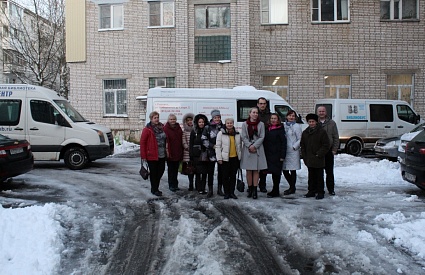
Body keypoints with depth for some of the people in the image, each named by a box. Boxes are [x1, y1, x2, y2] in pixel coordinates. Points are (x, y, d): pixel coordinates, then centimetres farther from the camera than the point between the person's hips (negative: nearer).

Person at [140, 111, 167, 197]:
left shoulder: (162, 127, 7)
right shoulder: (147, 129, -11)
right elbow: (142, 142, -11)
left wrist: (166, 151, 8)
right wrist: (143, 156, -13)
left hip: (162, 155, 6)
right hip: (152, 155, -6)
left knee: (161, 170, 12)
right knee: (153, 172, 5)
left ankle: (155, 187, 31)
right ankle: (154, 189, 20)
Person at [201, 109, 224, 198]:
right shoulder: (207, 127, 0)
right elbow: (204, 140, -2)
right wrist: (212, 146, -11)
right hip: (211, 152, -2)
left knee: (220, 171, 8)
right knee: (210, 171, 2)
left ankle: (219, 189, 19)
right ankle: (210, 190, 10)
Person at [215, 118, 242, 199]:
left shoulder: (237, 134, 7)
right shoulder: (221, 133, -5)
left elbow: (239, 145, 15)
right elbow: (218, 146, -6)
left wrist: (240, 155, 10)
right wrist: (219, 158, -10)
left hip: (235, 158, 3)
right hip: (225, 158, -3)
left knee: (233, 176, 9)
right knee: (225, 176, 3)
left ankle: (232, 192, 17)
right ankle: (226, 193, 13)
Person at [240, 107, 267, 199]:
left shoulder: (261, 124, 5)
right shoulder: (245, 124, 5)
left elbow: (262, 137, -1)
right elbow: (243, 137, 0)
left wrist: (254, 146, -12)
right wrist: (249, 146, -13)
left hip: (257, 149, 0)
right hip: (247, 149, 0)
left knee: (256, 170, 0)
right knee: (249, 170, 3)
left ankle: (254, 190, 3)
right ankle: (250, 189, 12)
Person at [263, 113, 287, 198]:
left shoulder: (280, 129, -4)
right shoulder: (267, 129, 12)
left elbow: (283, 143, -8)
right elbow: (265, 142, 13)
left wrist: (282, 155, -13)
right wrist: (265, 154, 8)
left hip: (277, 155, -5)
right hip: (269, 154, 5)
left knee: (276, 172, -3)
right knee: (274, 172, 10)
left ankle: (275, 191, 4)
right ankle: (276, 191, 19)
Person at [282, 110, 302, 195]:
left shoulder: (297, 126, -3)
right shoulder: (284, 125, 10)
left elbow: (300, 139, -5)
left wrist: (294, 147, -11)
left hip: (293, 152, -5)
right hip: (284, 151, 5)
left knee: (292, 170, 2)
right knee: (285, 171, 8)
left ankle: (292, 188, 14)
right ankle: (292, 186, 27)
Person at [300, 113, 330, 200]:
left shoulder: (321, 132, -5)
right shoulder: (305, 133, 11)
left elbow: (326, 145, -6)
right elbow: (302, 146, 14)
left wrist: (319, 154, -12)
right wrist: (305, 157, 6)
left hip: (319, 160, -5)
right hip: (309, 160, 5)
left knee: (319, 176, 3)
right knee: (311, 176, 13)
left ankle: (320, 192, 11)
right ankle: (311, 191, 22)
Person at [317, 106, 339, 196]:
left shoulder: (332, 123, 5)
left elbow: (336, 137, 6)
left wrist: (334, 149, -2)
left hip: (329, 151, 0)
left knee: (329, 171, 7)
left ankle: (331, 189, 17)